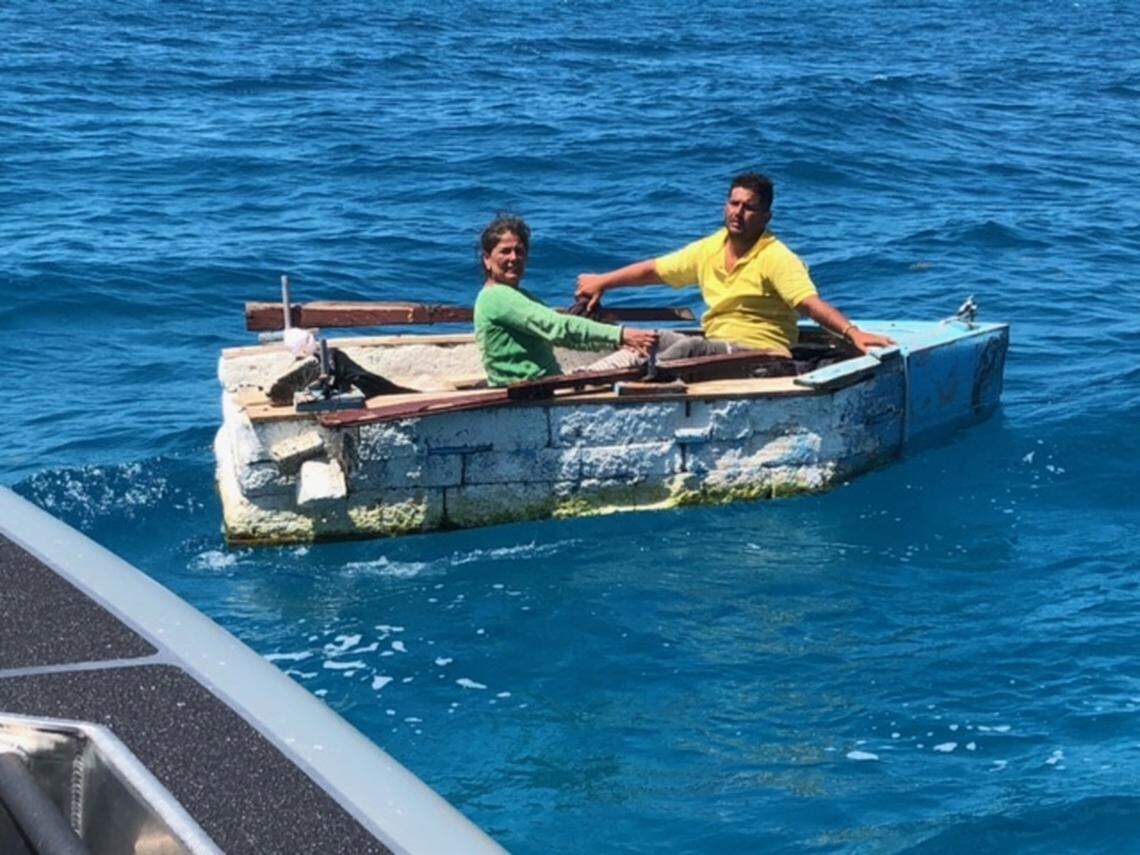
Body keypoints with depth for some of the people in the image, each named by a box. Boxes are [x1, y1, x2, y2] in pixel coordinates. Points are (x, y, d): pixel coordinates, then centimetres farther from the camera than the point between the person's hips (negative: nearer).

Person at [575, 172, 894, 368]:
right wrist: (601, 282, 26)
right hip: (714, 350, 7)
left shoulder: (776, 259, -9)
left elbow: (811, 303, -21)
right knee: (657, 339, -15)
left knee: (691, 347, -32)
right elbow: (652, 270, 23)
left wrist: (853, 333, -37)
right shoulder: (709, 250, 12)